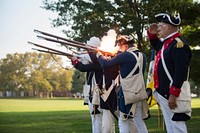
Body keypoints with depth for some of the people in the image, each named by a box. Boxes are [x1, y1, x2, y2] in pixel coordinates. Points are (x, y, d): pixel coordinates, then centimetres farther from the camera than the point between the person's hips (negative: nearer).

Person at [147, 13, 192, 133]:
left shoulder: (178, 44, -18)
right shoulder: (167, 42, 12)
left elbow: (181, 72, -24)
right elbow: (157, 47, 37)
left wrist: (173, 95, -26)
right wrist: (152, 34, 17)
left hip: (172, 94, -10)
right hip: (163, 92, 10)